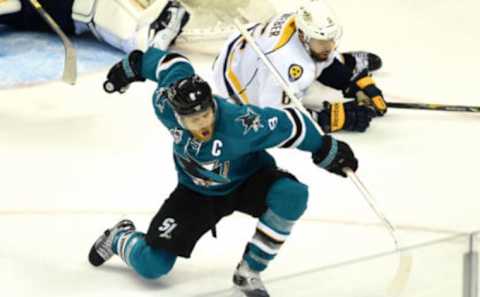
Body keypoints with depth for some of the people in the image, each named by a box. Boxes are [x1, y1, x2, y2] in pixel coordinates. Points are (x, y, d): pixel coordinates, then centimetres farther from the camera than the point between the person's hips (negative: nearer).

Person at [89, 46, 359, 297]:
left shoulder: (241, 124, -39)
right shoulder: (165, 103, -27)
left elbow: (290, 124, -26)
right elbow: (173, 65, -6)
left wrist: (327, 151, -16)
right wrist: (131, 67, 13)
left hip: (249, 180, -1)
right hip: (197, 191, 2)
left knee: (292, 195, -35)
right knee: (152, 265, -9)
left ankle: (249, 272, -17)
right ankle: (120, 238, 29)